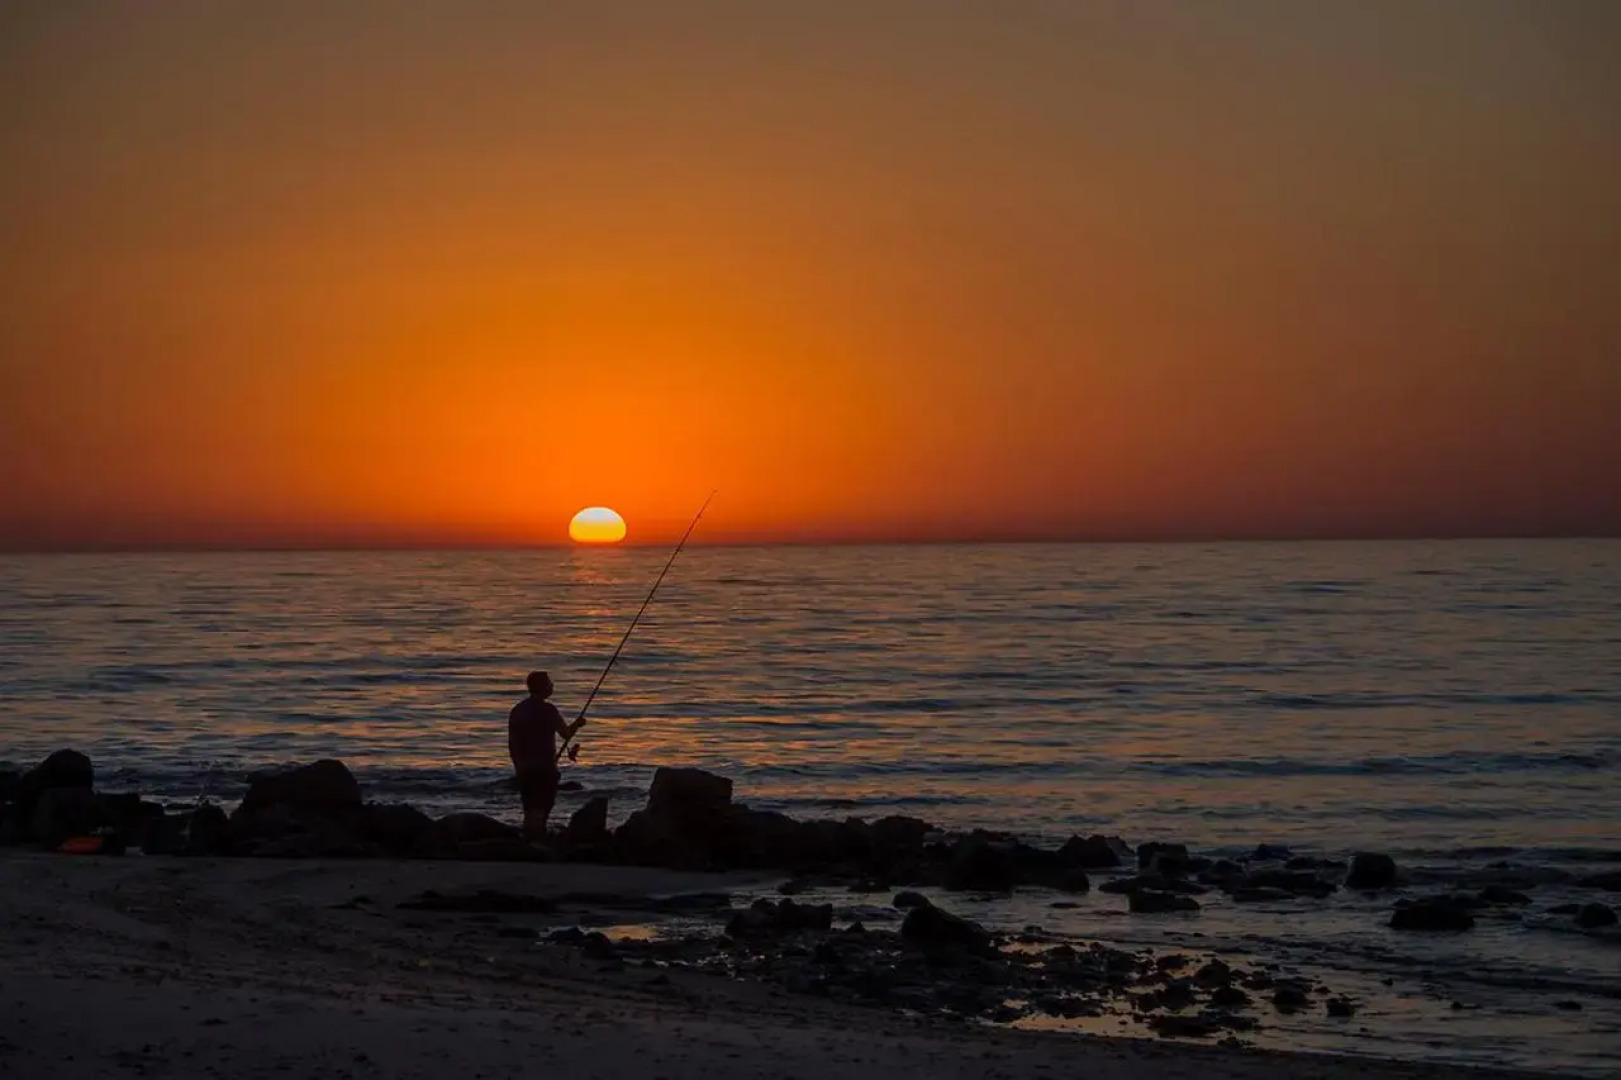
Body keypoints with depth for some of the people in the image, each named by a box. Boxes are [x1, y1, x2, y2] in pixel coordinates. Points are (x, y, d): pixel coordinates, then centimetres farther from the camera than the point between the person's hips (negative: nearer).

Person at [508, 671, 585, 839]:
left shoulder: (517, 710, 8)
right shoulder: (547, 710, -9)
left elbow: (512, 743, 9)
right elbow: (566, 733, -5)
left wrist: (518, 766, 16)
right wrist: (577, 724, 14)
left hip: (525, 769, 6)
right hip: (544, 768, -6)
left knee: (530, 809, 12)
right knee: (541, 810, -3)